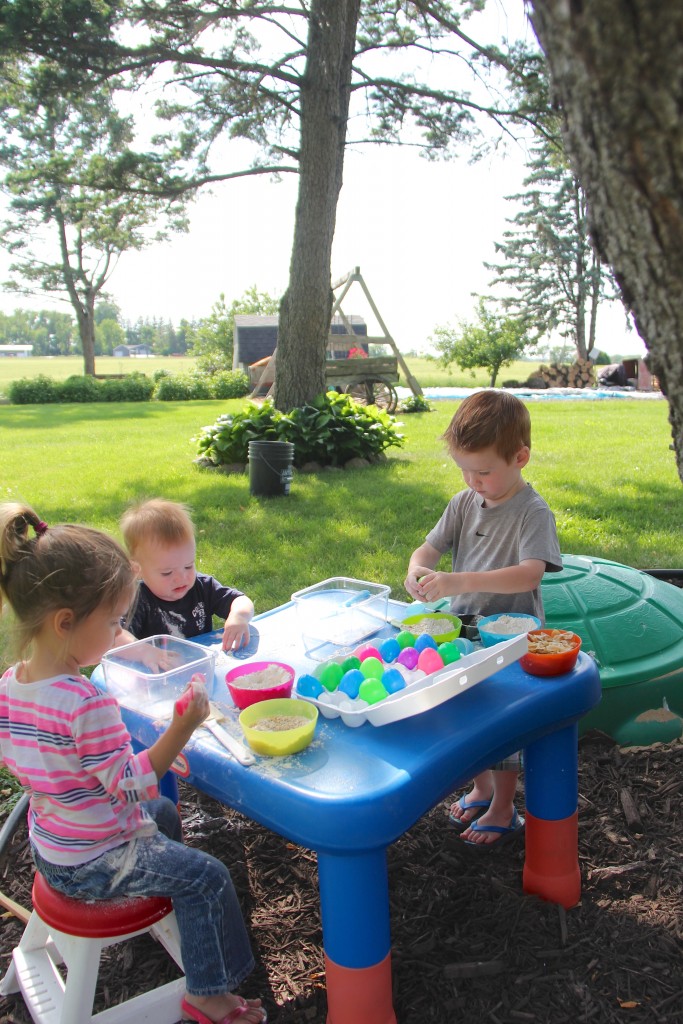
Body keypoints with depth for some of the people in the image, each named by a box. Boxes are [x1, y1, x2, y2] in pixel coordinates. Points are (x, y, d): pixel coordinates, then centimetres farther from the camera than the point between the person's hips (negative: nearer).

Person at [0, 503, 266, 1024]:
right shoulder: (88, 705, -36)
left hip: (49, 847, 9)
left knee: (164, 813, 30)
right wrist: (182, 727, -29)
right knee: (208, 878, 6)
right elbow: (131, 785, -27)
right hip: (96, 863, -8)